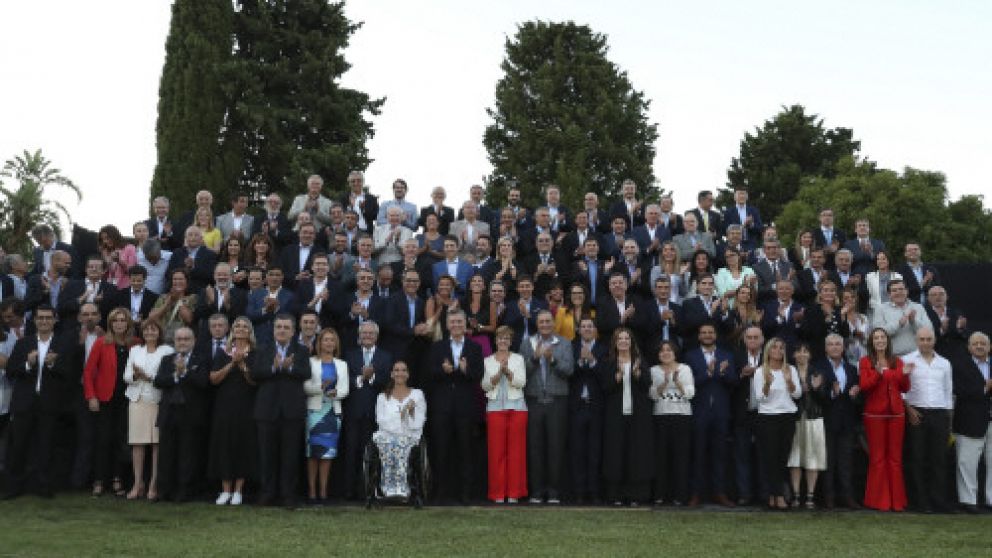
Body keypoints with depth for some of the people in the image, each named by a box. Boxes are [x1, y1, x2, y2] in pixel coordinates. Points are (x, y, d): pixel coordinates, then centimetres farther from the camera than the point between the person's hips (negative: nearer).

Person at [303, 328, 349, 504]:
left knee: (327, 452, 3)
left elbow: (345, 389, 7)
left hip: (333, 411, 3)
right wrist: (320, 387, -22)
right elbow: (305, 386, -5)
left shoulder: (342, 364, 16)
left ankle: (323, 490, 6)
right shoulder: (311, 362, 6)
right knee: (312, 451, -4)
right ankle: (311, 491, 0)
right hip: (315, 410, -3)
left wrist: (335, 393, -14)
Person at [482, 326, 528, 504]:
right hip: (495, 407, 0)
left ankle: (514, 492, 5)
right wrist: (498, 373, -15)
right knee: (496, 450, -2)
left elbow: (521, 382, -2)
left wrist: (508, 371, -17)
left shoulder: (518, 359, 9)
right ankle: (498, 493, 4)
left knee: (516, 449, -1)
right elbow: (485, 385, 1)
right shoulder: (487, 361, 10)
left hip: (517, 407, 0)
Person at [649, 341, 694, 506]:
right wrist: (664, 383, -16)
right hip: (661, 416, 1)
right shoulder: (654, 370, 10)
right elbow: (653, 395, 0)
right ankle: (660, 494, 7)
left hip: (682, 416, -1)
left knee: (681, 455, -3)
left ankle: (680, 495, 3)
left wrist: (677, 381, -15)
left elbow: (690, 393, 0)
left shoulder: (685, 369, 8)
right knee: (661, 455, 0)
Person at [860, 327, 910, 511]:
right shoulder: (865, 361, 3)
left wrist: (905, 374, -8)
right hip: (875, 413, -3)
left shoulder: (897, 361, 11)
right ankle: (878, 499, 6)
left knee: (895, 457, 5)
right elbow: (864, 386, -8)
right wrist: (878, 373, -22)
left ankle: (896, 499, 11)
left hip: (896, 413, 3)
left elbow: (905, 389, 10)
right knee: (877, 457, 0)